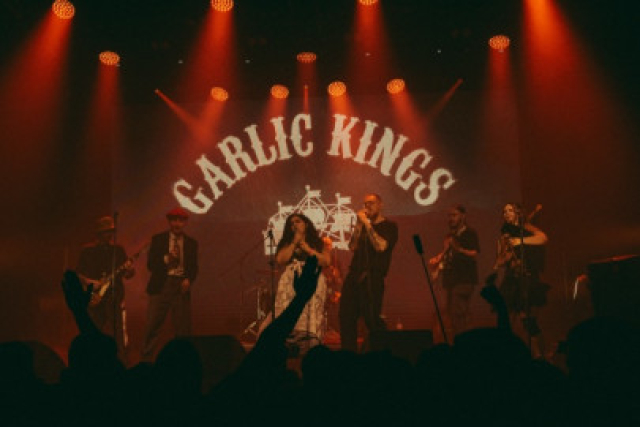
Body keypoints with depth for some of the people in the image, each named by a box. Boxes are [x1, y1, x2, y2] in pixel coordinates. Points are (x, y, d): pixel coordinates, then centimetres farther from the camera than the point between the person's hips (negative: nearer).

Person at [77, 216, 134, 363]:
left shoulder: (118, 250, 10)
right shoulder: (88, 250, 5)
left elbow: (127, 275, 11)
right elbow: (79, 274, 7)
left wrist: (130, 270, -11)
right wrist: (89, 282, -10)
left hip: (116, 296, 1)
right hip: (95, 298, -1)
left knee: (118, 333, -6)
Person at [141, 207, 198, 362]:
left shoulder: (191, 243, 12)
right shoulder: (158, 239, 7)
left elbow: (194, 267, 12)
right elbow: (150, 264, 1)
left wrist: (188, 280, -7)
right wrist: (167, 258, -14)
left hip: (181, 286, 1)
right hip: (161, 285, -1)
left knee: (183, 328, 0)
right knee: (152, 326, -5)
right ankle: (146, 360, 2)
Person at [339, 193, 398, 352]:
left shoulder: (389, 226, 4)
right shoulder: (363, 225, 21)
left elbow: (381, 246, -14)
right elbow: (352, 247, 8)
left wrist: (367, 223, -9)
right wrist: (359, 224, 0)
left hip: (372, 278, -6)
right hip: (354, 276, 6)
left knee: (372, 319, -11)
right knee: (346, 316, 3)